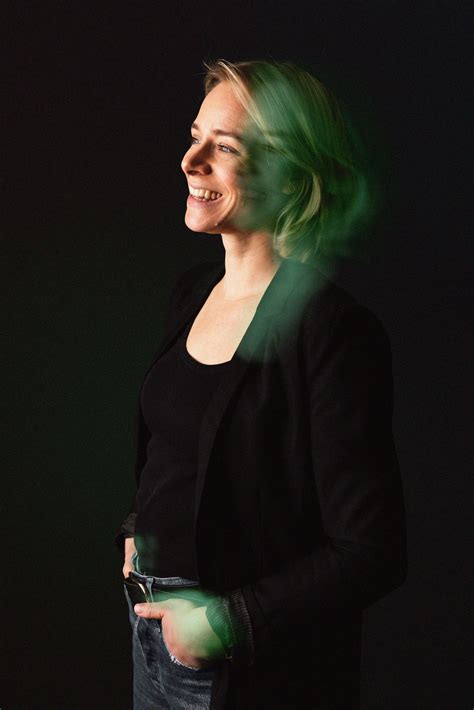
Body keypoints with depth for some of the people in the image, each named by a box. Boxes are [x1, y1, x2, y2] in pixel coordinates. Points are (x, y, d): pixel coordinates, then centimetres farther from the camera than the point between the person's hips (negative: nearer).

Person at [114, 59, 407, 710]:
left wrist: (230, 621, -20)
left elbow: (373, 553, -22)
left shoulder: (336, 332, -23)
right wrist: (137, 530, 5)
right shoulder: (195, 290, 1)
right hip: (151, 619, 7)